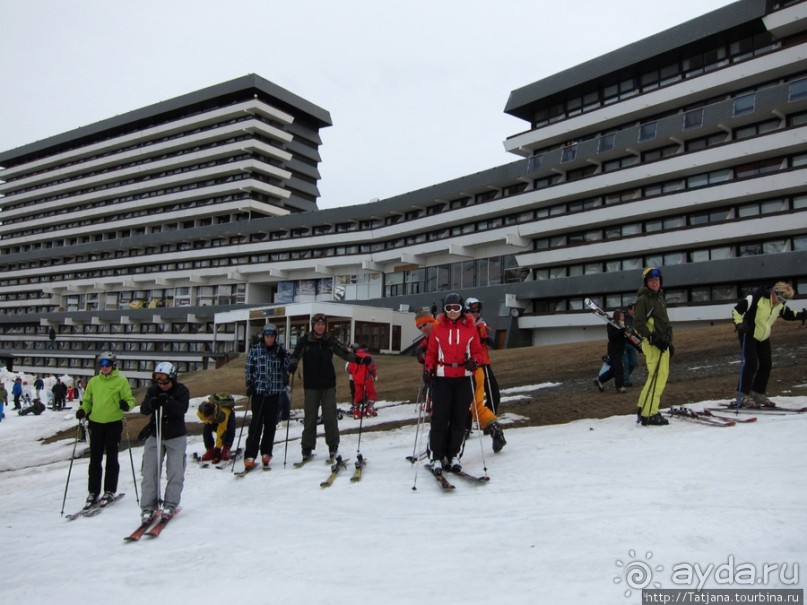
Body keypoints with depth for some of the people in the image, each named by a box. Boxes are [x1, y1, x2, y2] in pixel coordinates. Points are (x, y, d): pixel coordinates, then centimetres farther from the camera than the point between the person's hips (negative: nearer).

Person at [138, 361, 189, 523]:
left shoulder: (182, 390, -7)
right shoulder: (153, 390, 1)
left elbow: (182, 409, -22)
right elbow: (143, 410, -10)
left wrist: (168, 401, -38)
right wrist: (151, 404, -32)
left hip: (176, 437, -2)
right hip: (154, 436, 2)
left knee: (175, 472, -5)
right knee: (149, 472, -2)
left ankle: (170, 505, 6)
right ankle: (148, 507, 5)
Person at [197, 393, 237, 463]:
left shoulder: (223, 414, -49)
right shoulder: (202, 408, -39)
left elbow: (221, 434, -43)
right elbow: (199, 414, -9)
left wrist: (217, 449, -40)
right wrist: (207, 421, -14)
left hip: (229, 414, -4)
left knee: (230, 431, -29)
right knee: (206, 430, -18)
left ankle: (226, 450, -16)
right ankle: (210, 451, -7)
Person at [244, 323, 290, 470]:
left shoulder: (281, 350, 6)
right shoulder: (255, 350, 3)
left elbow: (287, 370, 6)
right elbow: (249, 369, 5)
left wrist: (283, 357, -10)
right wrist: (249, 384, -5)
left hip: (275, 392, 2)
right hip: (258, 390, -2)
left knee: (271, 424, 7)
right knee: (256, 423, -6)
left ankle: (266, 454, 17)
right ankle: (250, 456, -3)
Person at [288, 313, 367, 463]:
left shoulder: (330, 341, 3)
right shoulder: (305, 341, -3)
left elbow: (345, 353, 3)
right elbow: (295, 356, -13)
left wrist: (360, 359, -10)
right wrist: (292, 365, -35)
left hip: (328, 384, 1)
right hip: (311, 385, -1)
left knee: (330, 416, 0)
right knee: (310, 416, 4)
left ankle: (333, 446, 13)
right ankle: (307, 448, 15)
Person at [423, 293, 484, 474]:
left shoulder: (470, 328, 5)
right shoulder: (437, 329, 5)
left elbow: (477, 352, 7)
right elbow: (431, 353, 7)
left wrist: (474, 362, -14)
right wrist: (427, 369, -9)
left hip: (464, 378, 1)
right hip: (442, 378, -1)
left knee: (459, 418, 6)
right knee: (440, 418, -3)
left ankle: (453, 455, 19)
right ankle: (437, 457, 6)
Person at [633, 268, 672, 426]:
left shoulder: (660, 298, 20)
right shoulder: (643, 300, -6)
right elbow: (638, 323, -13)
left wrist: (669, 342, 20)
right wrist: (653, 339, -19)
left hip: (663, 343, 9)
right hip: (652, 344, -9)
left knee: (662, 376, 10)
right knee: (657, 377, -13)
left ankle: (644, 408, 18)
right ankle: (648, 415, -10)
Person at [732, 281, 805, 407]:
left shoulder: (780, 305, -1)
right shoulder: (756, 297, -24)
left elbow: (788, 314, 17)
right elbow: (737, 310, -22)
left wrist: (801, 315, -1)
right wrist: (738, 323, -36)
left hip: (764, 337, 8)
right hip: (749, 335, -8)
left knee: (766, 365, 7)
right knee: (751, 364, -15)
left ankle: (758, 393, 19)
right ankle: (743, 396, -10)